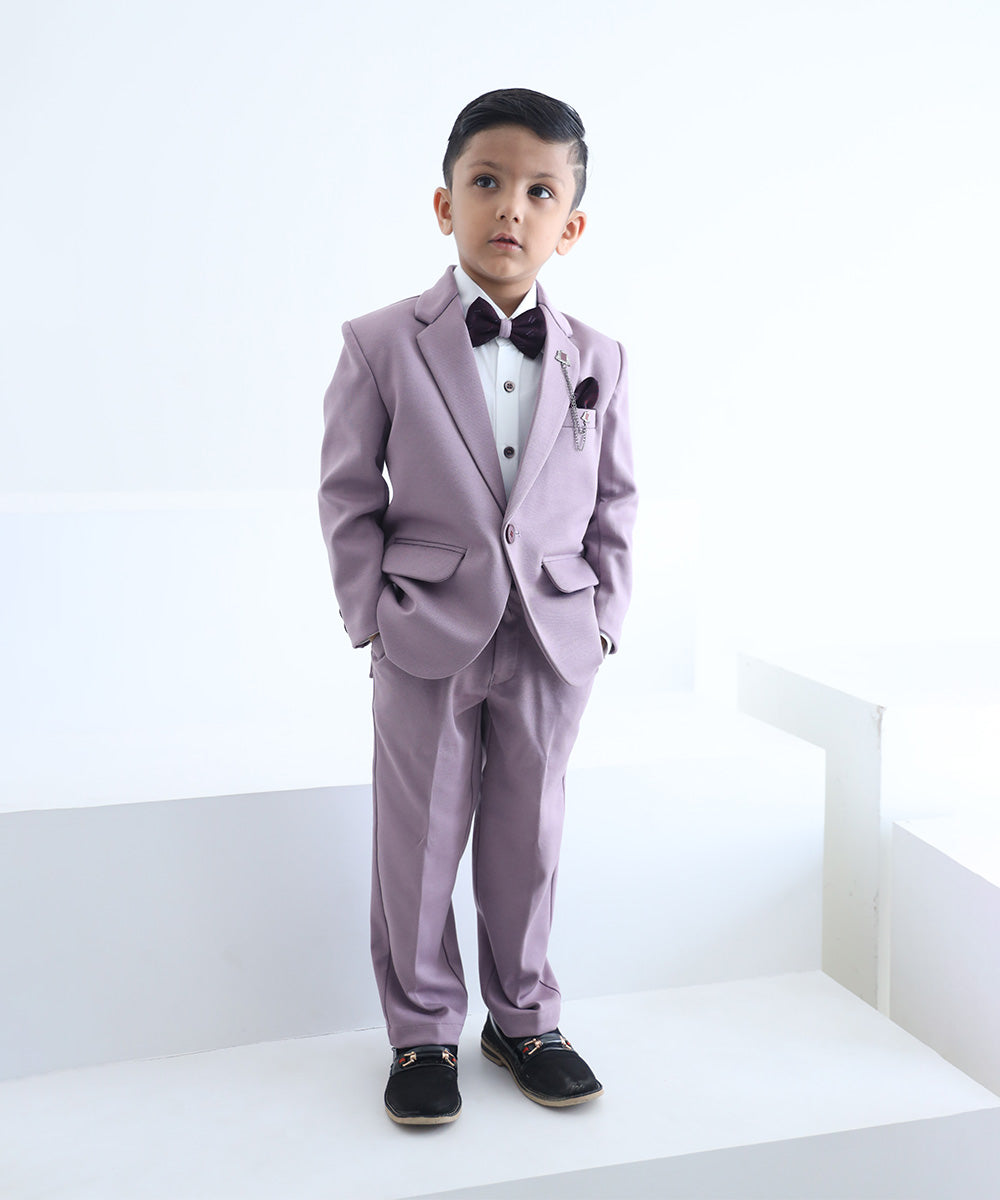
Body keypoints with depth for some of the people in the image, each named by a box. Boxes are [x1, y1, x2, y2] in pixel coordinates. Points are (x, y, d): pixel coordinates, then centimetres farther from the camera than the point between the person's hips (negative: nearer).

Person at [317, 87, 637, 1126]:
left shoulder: (596, 360, 3)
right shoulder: (382, 346, -4)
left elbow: (613, 502, 10)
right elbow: (348, 497, -1)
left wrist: (604, 615, 4)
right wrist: (373, 618, -5)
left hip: (553, 644, 2)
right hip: (427, 643, -2)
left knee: (529, 842, 12)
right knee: (419, 845, 7)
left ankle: (522, 1017, 31)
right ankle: (423, 1031, 25)